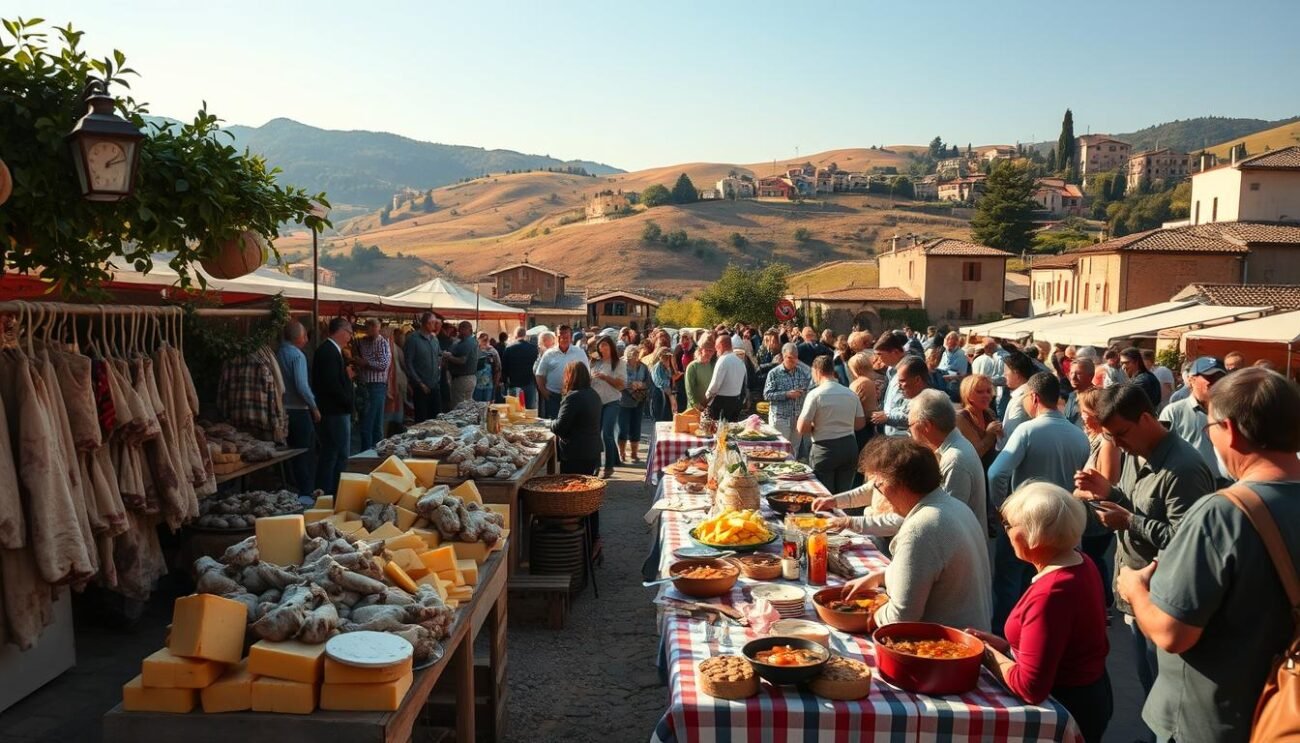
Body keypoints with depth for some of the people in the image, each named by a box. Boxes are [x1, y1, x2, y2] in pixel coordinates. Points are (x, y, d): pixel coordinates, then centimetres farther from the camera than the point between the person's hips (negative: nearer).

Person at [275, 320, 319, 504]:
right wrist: (314, 407, -10)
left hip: (282, 410, 7)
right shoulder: (297, 355, -14)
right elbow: (302, 386, -20)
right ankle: (306, 493, 2)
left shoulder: (277, 354, 7)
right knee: (305, 453, 0)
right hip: (298, 410, -7)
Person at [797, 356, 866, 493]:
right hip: (849, 446, 5)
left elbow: (802, 429, -13)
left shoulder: (815, 394, -12)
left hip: (825, 448, -5)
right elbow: (860, 423, 13)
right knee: (844, 494, 12)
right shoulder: (851, 394, 5)